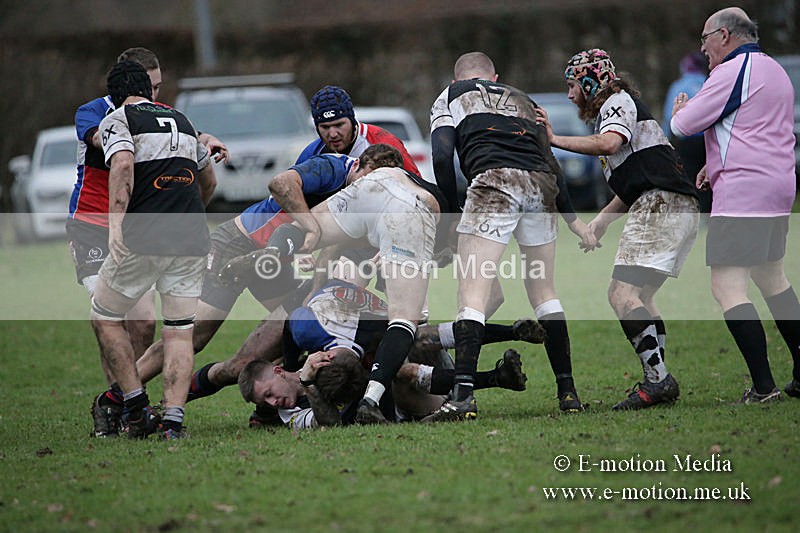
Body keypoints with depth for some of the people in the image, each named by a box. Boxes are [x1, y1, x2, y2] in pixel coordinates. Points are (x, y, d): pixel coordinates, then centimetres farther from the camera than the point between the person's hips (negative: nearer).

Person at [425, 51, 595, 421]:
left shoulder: (450, 96, 22)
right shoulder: (522, 100, 34)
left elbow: (442, 158, 7)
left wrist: (451, 212, 13)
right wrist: (572, 218, 39)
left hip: (494, 180, -4)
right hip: (541, 183, 4)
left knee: (472, 294, -9)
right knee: (543, 291, 18)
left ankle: (463, 395, -22)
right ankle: (568, 392, 16)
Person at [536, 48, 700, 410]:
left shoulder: (617, 101, 1)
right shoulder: (613, 110, 29)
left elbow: (610, 143, -22)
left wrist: (555, 140, -18)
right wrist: (601, 221, 24)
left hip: (661, 205, -10)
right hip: (679, 210, 11)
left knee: (623, 293, -16)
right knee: (638, 296, 14)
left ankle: (658, 378, -24)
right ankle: (658, 382, 7)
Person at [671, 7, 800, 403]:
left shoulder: (732, 72, -12)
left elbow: (683, 125, -10)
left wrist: (680, 110, 13)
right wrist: (716, 165, 21)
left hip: (741, 193, -10)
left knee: (727, 288, -11)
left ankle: (763, 386, -17)